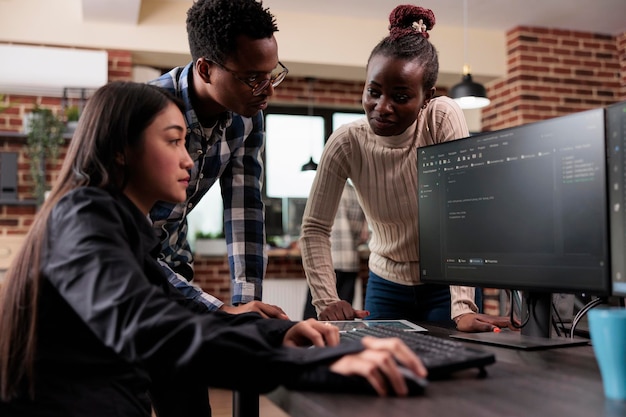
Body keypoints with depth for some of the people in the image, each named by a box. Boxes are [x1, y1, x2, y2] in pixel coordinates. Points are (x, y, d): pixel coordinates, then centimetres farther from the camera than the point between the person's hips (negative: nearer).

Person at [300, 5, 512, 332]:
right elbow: (314, 228, -11)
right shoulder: (346, 143, -17)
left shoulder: (444, 119, -20)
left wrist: (463, 308, -33)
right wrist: (326, 301, -23)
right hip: (386, 285, 2)